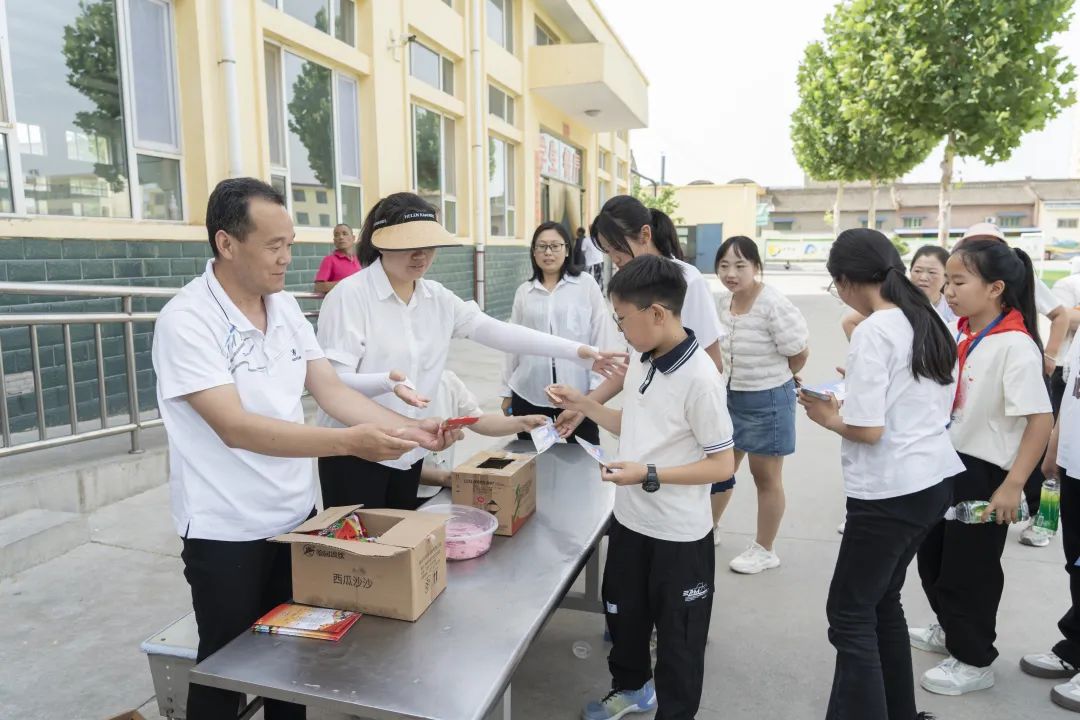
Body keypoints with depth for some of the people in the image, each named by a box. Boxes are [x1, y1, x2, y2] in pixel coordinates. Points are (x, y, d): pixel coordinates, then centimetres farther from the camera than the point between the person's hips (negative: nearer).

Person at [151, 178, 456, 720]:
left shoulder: (286, 307, 2)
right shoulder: (186, 320, -19)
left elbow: (331, 391, 1)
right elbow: (236, 428, -28)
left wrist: (410, 429, -12)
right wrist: (350, 442, -36)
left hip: (296, 515, 6)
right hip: (226, 532, -6)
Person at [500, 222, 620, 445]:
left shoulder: (586, 284, -1)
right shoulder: (524, 291, 7)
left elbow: (602, 336, -2)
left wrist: (597, 386, -6)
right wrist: (507, 391, 12)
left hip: (577, 391, -2)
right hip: (529, 393, 3)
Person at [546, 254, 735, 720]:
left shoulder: (699, 377, -24)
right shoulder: (640, 360, 0)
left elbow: (722, 465, -21)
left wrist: (649, 475, -27)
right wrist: (584, 406, 1)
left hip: (679, 533, -8)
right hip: (630, 519, 8)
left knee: (677, 636, 13)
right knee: (622, 612, 25)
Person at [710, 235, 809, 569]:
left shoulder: (774, 305, -24)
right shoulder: (724, 302, 0)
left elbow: (799, 353, -16)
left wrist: (772, 379, 0)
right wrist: (750, 378, 11)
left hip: (766, 401, -7)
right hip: (730, 396, 7)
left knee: (765, 477, 9)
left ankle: (764, 550, 27)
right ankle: (710, 527, 42)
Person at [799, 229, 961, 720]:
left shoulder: (873, 332, -17)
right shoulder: (927, 323, 9)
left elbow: (868, 429, -21)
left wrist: (828, 417, -3)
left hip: (889, 492, -9)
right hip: (935, 480, 9)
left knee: (850, 614, 3)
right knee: (882, 601, 21)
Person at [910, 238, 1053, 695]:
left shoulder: (1015, 346, -21)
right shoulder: (959, 335, 3)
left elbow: (1040, 419, -22)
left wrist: (1013, 486, -23)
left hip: (984, 471, -8)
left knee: (970, 568, 7)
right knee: (932, 555, 21)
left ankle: (975, 660, 28)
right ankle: (950, 630, 44)